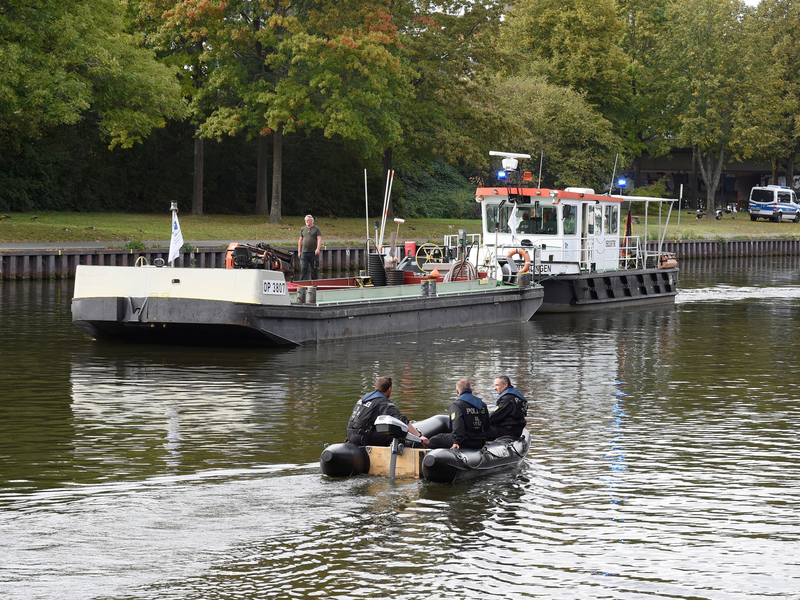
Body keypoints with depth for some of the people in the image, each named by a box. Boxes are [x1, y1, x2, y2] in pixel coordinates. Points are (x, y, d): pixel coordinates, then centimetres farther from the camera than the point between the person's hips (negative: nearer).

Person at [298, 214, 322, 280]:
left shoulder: (316, 229, 2)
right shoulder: (302, 229, 14)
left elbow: (319, 239, -8)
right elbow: (300, 240, 17)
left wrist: (318, 249, -22)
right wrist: (299, 251, 12)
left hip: (314, 253, -3)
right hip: (304, 252, 3)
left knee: (314, 269, 4)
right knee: (304, 268, -6)